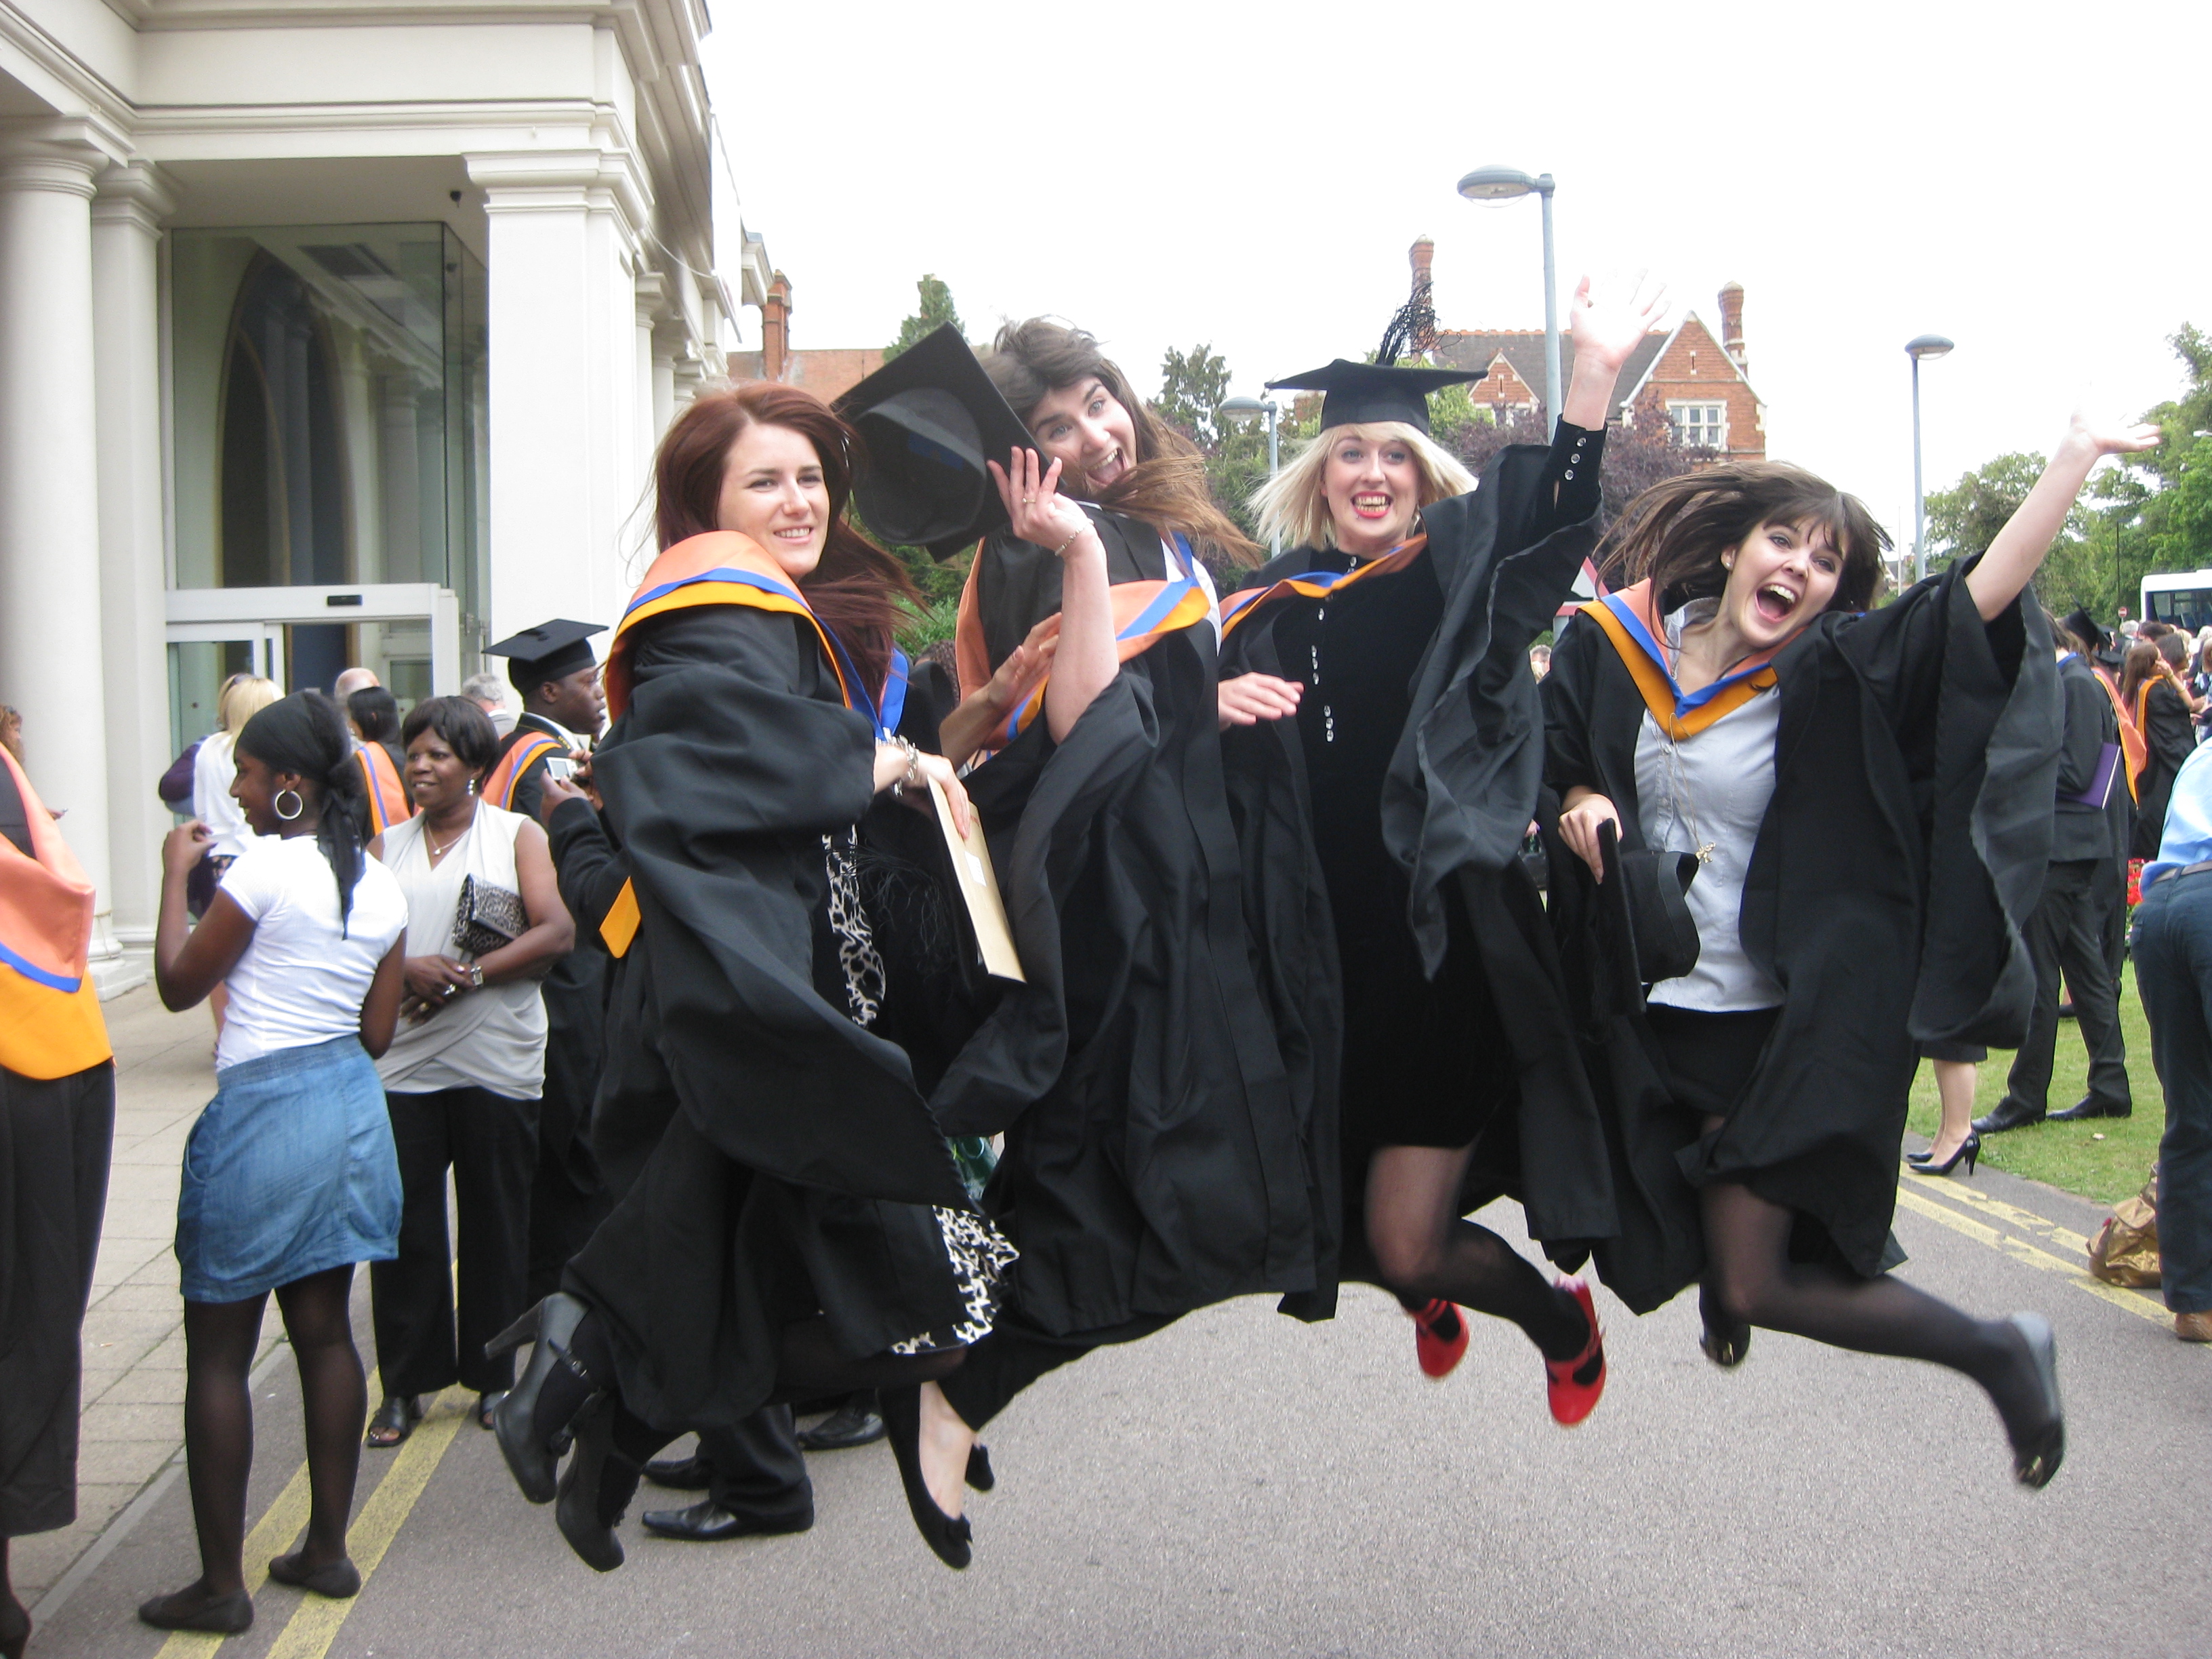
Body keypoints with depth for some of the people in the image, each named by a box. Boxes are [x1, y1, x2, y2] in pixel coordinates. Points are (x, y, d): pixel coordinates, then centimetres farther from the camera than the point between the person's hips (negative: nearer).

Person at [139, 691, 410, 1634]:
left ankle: (221, 1584, 6)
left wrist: (175, 876, 6)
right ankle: (328, 1550, 20)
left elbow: (177, 985, -4)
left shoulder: (267, 867, -13)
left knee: (217, 1351, 2)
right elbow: (377, 1033, 10)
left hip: (262, 1113, -7)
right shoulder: (381, 885, 7)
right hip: (350, 1106, 7)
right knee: (325, 1331, 14)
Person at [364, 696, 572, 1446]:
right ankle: (404, 1383, 13)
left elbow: (556, 933, -6)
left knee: (496, 1225, 5)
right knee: (406, 1226, 2)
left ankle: (492, 1375, 18)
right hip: (403, 1065, 2)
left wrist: (469, 975, -14)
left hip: (497, 1065, -2)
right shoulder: (386, 846, 15)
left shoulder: (517, 835, 5)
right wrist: (407, 968, -14)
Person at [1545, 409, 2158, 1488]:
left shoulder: (1832, 679, -9)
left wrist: (2075, 459, -23)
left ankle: (1997, 1352, 18)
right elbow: (1546, 766, 12)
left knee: (1754, 1289, -5)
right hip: (1653, 1015, 4)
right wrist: (1577, 809, -9)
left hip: (1786, 1027, -4)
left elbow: (1981, 597, -19)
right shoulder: (1613, 648, 0)